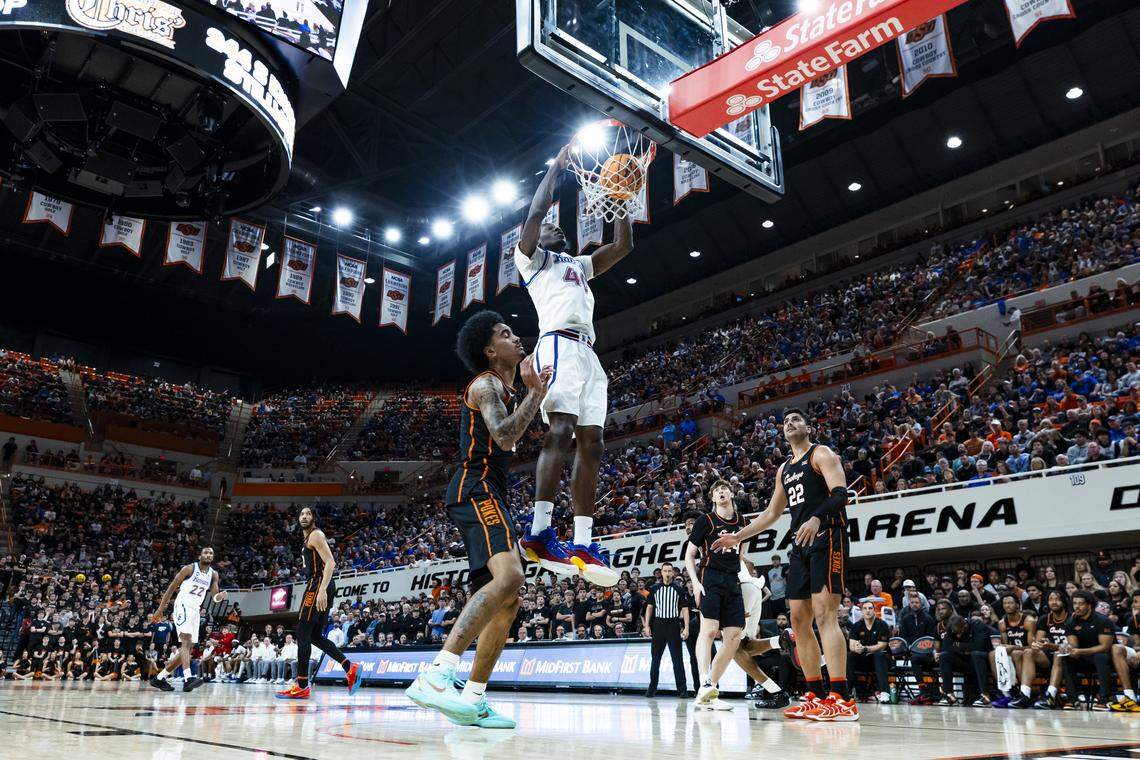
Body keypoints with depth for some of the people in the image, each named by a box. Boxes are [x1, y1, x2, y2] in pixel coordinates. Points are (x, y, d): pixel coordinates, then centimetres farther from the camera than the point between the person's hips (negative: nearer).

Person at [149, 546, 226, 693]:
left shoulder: (214, 574, 10)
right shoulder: (189, 568, -4)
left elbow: (214, 596, 3)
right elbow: (172, 587, -2)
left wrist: (220, 596, -22)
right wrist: (160, 609, -5)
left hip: (196, 610, 7)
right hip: (183, 606, -7)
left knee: (188, 646, 7)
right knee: (186, 640, -24)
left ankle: (159, 678, 19)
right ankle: (188, 678, -38)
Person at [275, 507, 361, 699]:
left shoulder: (316, 535, -6)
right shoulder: (307, 539, 24)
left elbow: (330, 562, -18)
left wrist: (322, 590, -27)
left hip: (318, 585, -10)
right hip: (317, 587, 10)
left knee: (302, 633, -8)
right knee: (315, 636, 9)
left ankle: (301, 686, -5)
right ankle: (350, 668, 5)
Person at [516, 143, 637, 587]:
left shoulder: (580, 264, 35)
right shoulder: (532, 258, 16)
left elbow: (623, 246, 32)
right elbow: (536, 212, 1)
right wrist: (557, 166, 11)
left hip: (588, 353, 8)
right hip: (559, 346, -7)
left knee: (591, 444, -3)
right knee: (560, 431, -25)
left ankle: (582, 544, -6)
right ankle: (539, 533, -30)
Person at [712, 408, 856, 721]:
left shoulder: (821, 453, 0)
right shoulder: (784, 469, 23)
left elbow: (840, 493, -15)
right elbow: (772, 513, 28)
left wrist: (816, 518, -33)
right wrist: (738, 536, 23)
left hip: (827, 537, -8)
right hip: (801, 544, 9)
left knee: (824, 613, -18)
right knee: (799, 619, 5)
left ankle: (842, 700, -20)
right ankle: (815, 696, 11)